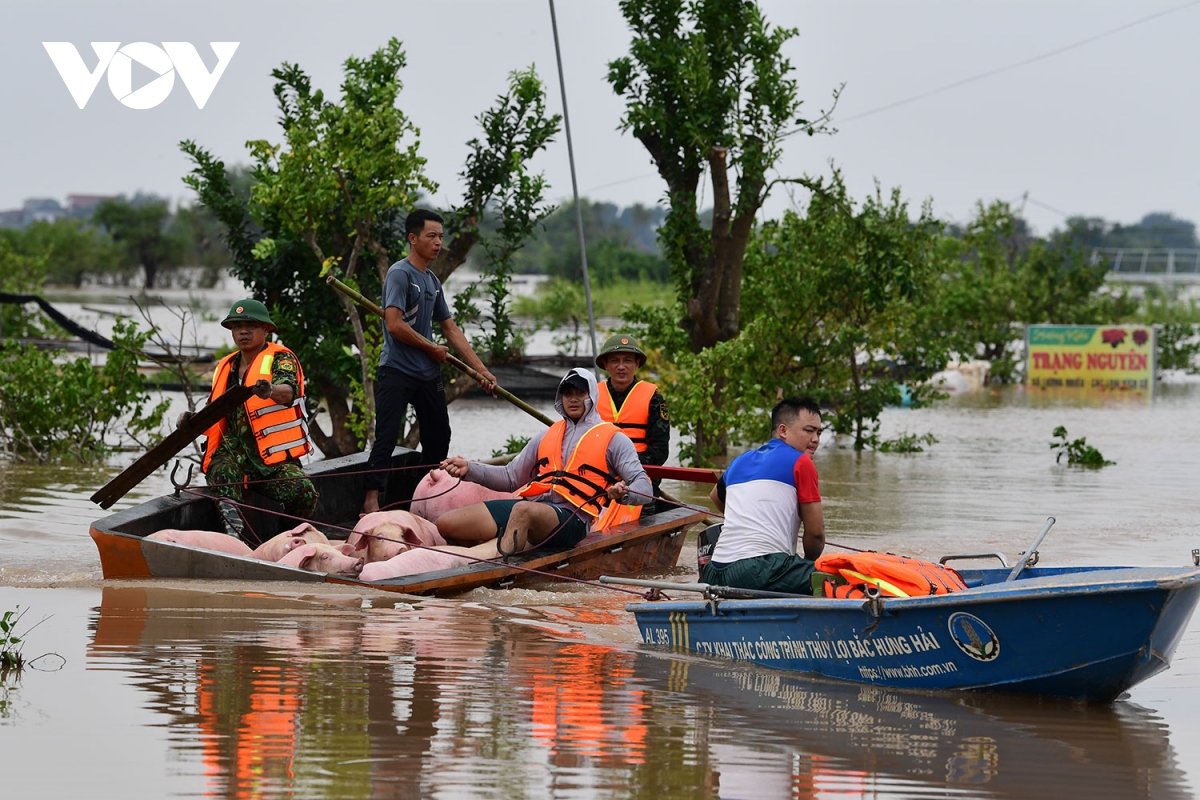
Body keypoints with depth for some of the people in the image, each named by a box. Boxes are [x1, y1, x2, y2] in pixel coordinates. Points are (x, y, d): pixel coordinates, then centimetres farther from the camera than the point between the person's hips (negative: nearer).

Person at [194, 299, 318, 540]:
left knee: (303, 492, -30)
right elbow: (214, 420, 26)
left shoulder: (280, 359, 4)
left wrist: (271, 391, -45)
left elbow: (288, 392, -20)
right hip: (234, 455, 3)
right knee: (223, 473, -35)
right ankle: (233, 534, -51)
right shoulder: (226, 368, 19)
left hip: (275, 458, -3)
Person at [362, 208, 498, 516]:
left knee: (439, 436, 12)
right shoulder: (400, 274, -11)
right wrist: (433, 349, -8)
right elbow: (395, 324, -20)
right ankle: (371, 500, -13)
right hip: (397, 372, -8)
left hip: (428, 374, 8)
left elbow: (451, 330, 17)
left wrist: (482, 370, 12)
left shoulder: (433, 282, 15)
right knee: (386, 437, -12)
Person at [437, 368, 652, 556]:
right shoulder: (547, 437, 29)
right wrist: (469, 469, 11)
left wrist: (623, 493, -21)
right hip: (530, 504, 6)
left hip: (572, 518, -6)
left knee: (523, 511, -44)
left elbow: (643, 487, 4)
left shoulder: (613, 439, 13)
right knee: (447, 523, -13)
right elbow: (511, 477, 28)